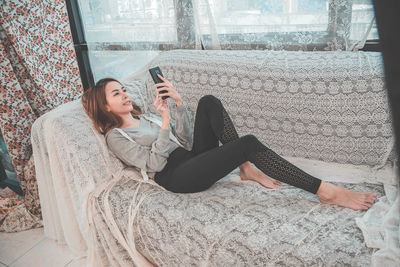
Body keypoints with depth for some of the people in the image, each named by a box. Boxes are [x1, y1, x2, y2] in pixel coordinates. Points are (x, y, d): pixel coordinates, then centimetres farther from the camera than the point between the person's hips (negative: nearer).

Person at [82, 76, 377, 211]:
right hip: (176, 177, -8)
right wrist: (165, 122, -19)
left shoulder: (144, 116, 22)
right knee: (249, 142, -25)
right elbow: (154, 162, -12)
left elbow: (187, 140, 13)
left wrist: (178, 102, 0)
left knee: (209, 101, -12)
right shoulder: (116, 136, 1)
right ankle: (325, 191, -24)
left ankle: (246, 167, -12)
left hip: (193, 156, 8)